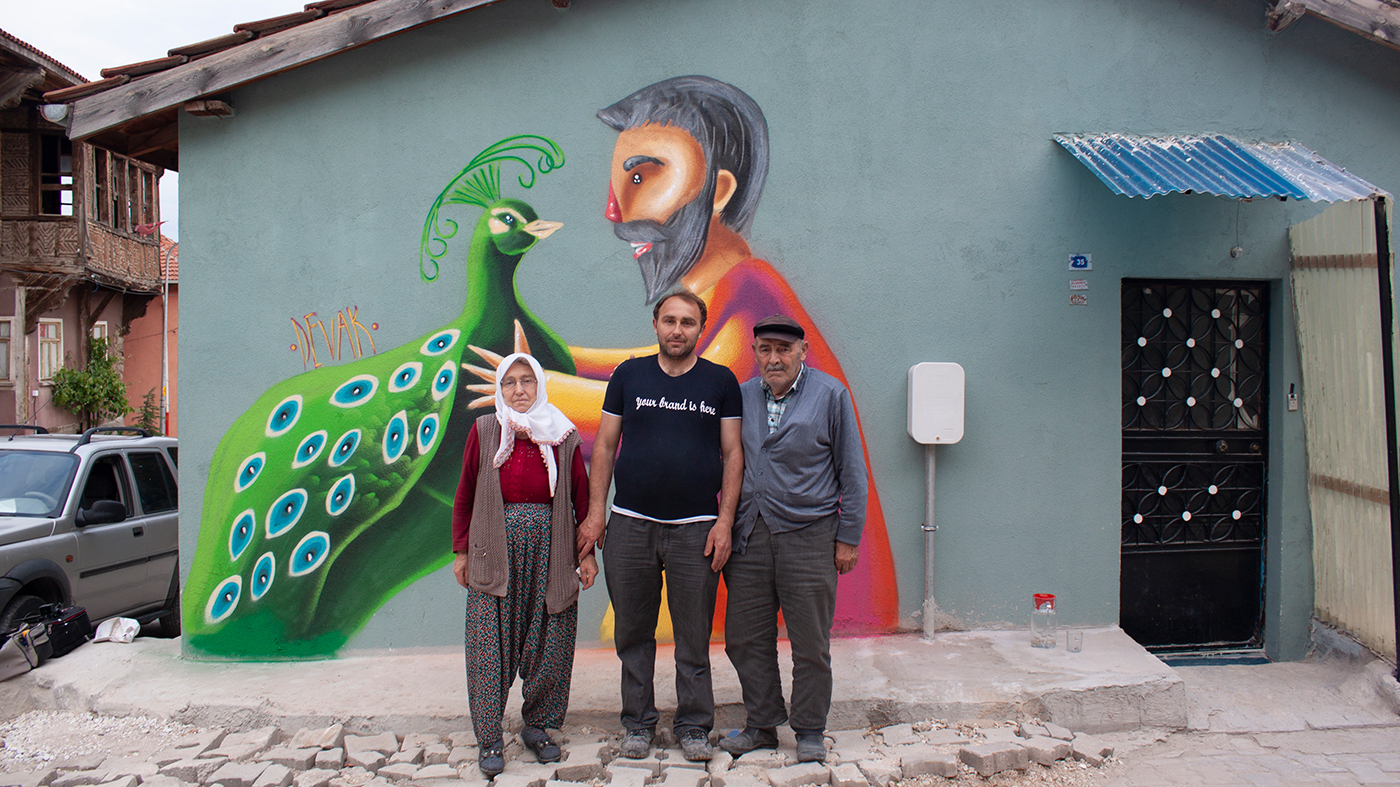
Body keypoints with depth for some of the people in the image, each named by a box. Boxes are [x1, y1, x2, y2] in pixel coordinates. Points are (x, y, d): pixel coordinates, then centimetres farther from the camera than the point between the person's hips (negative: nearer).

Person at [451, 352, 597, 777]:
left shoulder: (564, 436, 3)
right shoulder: (484, 431, 2)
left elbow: (582, 498, 6)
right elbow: (465, 495, 6)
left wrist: (586, 552, 1)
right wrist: (462, 551, 5)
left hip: (549, 550, 1)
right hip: (495, 550, -1)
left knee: (549, 642, 6)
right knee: (490, 643, -1)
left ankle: (537, 726, 24)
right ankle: (491, 740, 11)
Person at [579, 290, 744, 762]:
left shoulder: (721, 382, 5)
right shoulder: (629, 375, 8)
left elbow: (732, 454, 4)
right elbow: (604, 446, 9)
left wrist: (725, 521, -4)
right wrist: (595, 513, 1)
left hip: (695, 528, -1)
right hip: (630, 524, 1)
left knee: (694, 638, 4)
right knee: (633, 634, 9)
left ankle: (694, 727, 18)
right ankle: (638, 723, 23)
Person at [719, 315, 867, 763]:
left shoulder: (830, 395, -2)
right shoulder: (743, 397, 8)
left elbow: (851, 471, 0)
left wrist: (849, 537, -2)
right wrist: (727, 527, 11)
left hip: (808, 535, -4)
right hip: (749, 536, 4)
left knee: (810, 644, 4)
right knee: (745, 639, 8)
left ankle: (810, 731, 22)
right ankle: (762, 725, 26)